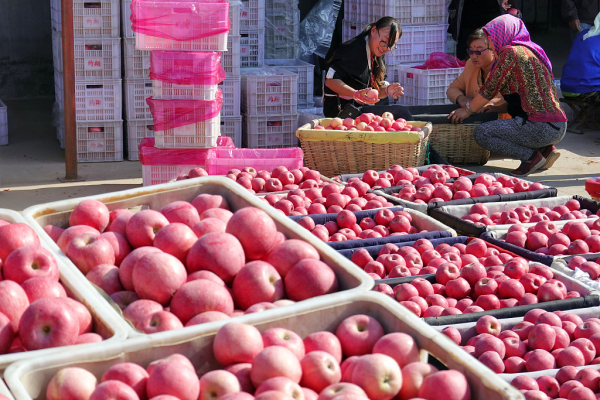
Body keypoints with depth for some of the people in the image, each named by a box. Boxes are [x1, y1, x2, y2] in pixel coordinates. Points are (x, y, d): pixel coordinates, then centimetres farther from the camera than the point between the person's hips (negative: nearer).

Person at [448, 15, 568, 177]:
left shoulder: (511, 52, -8)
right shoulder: (531, 51, 20)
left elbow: (490, 88, -4)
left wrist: (468, 110, 10)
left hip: (541, 127, -9)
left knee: (481, 133, -8)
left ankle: (531, 156, -7)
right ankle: (545, 149, 12)